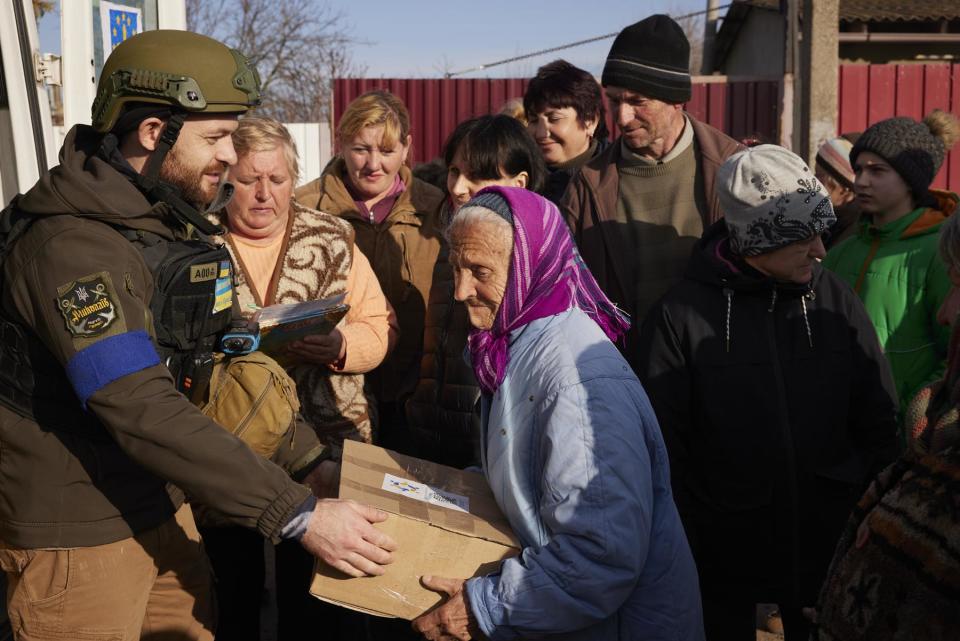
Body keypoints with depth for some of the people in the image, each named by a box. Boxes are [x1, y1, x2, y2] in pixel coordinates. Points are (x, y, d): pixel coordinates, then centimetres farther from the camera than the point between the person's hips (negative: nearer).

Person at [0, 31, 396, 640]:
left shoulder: (170, 221, 7)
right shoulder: (70, 244, -24)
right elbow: (143, 414, -32)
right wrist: (298, 513, -33)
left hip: (160, 508, 8)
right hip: (78, 537, -8)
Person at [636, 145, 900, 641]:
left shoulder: (835, 301, -2)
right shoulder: (681, 315, -10)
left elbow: (879, 426, 4)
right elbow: (664, 446, -7)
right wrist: (681, 557, -7)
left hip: (828, 543, 3)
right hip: (725, 554, -2)